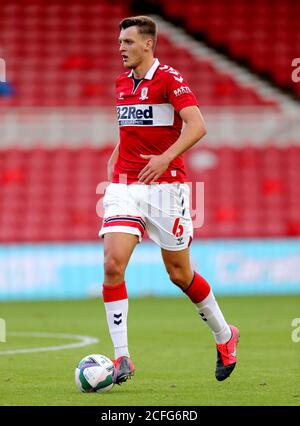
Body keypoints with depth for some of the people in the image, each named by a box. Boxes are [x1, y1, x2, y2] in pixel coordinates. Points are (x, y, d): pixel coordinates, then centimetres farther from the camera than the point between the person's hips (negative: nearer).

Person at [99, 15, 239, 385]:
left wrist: (166, 157, -32)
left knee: (179, 274, 4)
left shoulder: (168, 78, -9)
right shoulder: (122, 82, 13)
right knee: (113, 263, -14)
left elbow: (196, 125, -21)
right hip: (124, 186, 5)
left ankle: (224, 336, 29)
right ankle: (122, 358, -11)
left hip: (165, 186, -5)